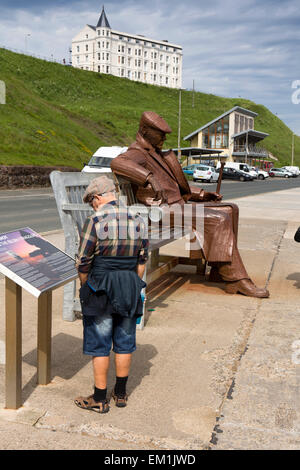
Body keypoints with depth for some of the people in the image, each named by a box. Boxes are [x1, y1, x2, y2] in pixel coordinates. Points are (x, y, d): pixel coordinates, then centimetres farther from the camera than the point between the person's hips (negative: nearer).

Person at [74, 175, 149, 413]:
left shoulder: (95, 221, -14)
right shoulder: (137, 220, 2)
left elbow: (83, 261, -10)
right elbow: (142, 259, 7)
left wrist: (85, 287, 6)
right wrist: (134, 287, 16)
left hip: (101, 289, -5)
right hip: (129, 288, 5)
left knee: (99, 345, 5)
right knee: (124, 343, 14)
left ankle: (100, 399, 14)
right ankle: (121, 393, 27)